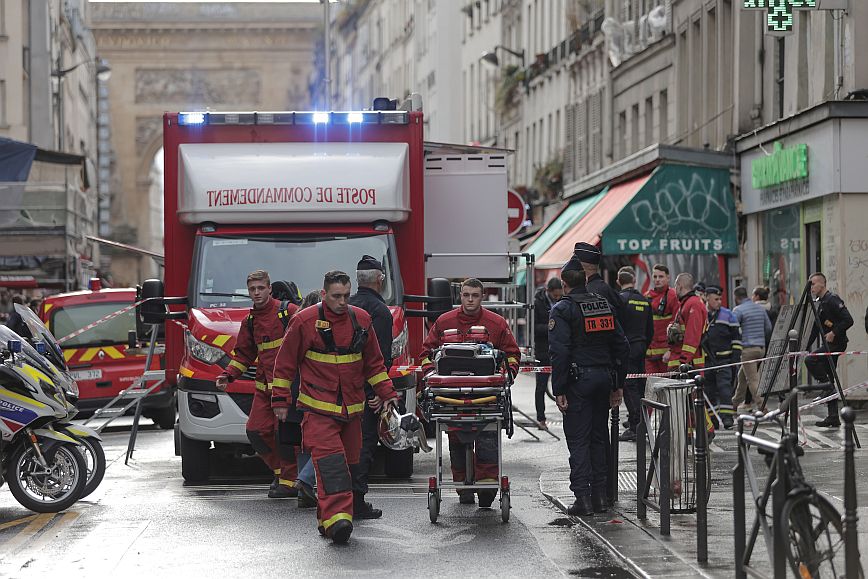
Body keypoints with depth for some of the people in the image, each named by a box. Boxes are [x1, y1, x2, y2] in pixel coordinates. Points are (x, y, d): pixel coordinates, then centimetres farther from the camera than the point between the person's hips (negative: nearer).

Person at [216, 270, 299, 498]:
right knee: (256, 431, 2)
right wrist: (227, 375, 8)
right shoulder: (250, 321, 15)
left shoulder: (288, 312, -5)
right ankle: (280, 471, 21)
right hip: (264, 386, 7)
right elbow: (243, 354, 22)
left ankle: (290, 481, 3)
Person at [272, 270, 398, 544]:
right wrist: (280, 400, 2)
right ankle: (336, 518, -27)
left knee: (347, 462, 6)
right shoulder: (305, 321, -5)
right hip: (318, 409, -5)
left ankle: (327, 519, 16)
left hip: (351, 408, 5)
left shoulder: (361, 320, 8)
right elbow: (285, 363, 2)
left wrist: (387, 394, 14)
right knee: (330, 461, -18)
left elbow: (374, 362, 18)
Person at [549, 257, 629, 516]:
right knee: (599, 437, 13)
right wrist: (617, 385, 16)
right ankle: (600, 494, 14)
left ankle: (583, 497, -7)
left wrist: (559, 390, -13)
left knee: (578, 439, -3)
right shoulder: (605, 305, 11)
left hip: (578, 380, -6)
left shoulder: (562, 309, -8)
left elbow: (559, 352, -16)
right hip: (604, 377, 6)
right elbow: (621, 346, 12)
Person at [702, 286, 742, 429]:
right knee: (709, 390, 4)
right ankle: (712, 420, 12)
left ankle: (727, 416, -13)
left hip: (724, 359, -2)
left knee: (724, 386, -13)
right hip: (706, 360, 2)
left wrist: (736, 357, -1)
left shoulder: (728, 315, 5)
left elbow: (736, 337, 7)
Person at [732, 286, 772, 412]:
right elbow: (768, 327, 16)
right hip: (761, 347, 7)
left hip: (748, 349, -7)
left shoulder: (738, 310, -8)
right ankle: (735, 403, 30)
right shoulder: (760, 308, 13)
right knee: (742, 375, 21)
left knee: (753, 380, -7)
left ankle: (762, 408, -15)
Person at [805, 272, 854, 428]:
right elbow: (816, 328, 22)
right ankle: (833, 418, 9)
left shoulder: (833, 300, -11)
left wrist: (834, 332, -22)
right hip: (828, 345, 10)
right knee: (829, 380, 7)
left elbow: (848, 320, -19)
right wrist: (806, 347, 17)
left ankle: (828, 386, -11)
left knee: (810, 360, -23)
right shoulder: (820, 303, 18)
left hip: (836, 343, -10)